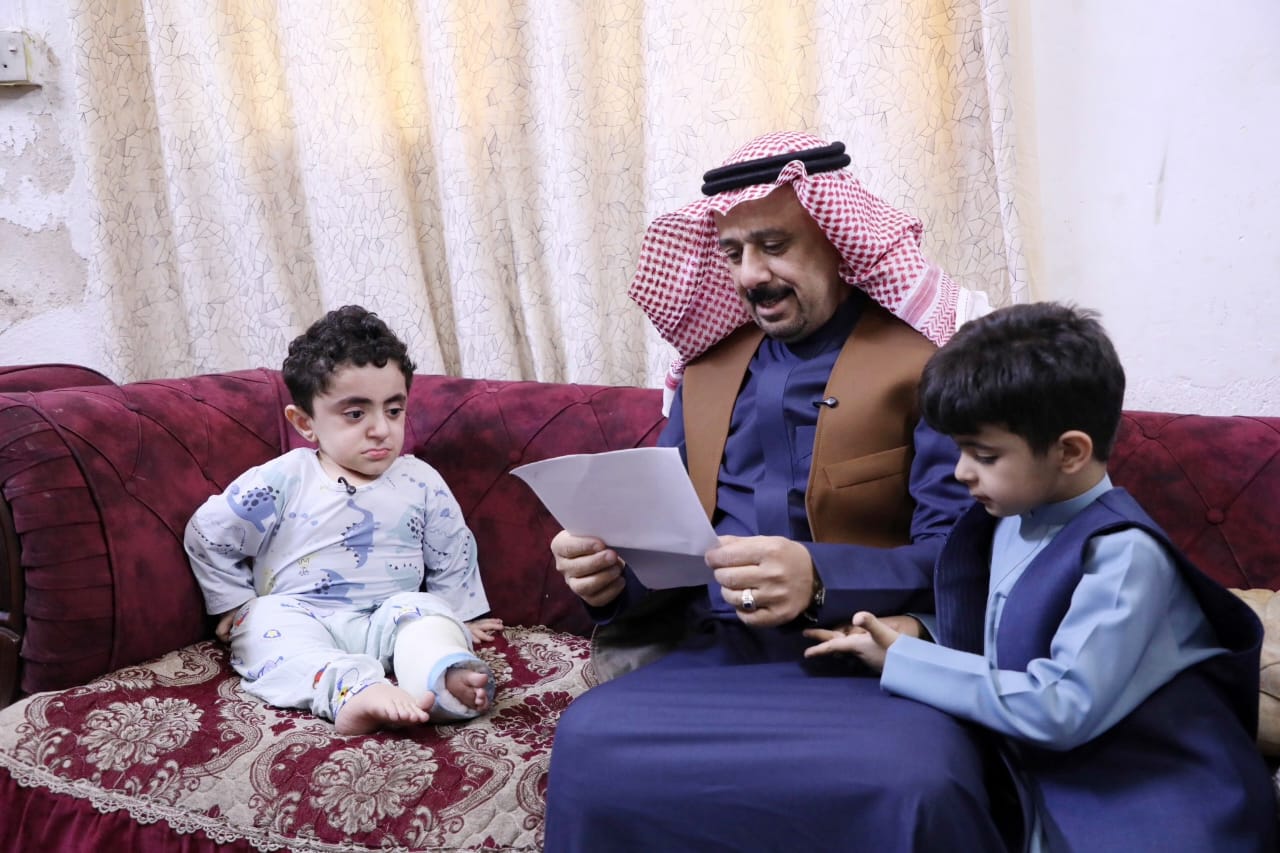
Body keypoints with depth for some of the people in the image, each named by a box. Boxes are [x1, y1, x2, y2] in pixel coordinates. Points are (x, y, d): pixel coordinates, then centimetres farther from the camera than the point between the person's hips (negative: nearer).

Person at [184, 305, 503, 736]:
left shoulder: (421, 483, 6)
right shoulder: (282, 480, 0)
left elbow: (453, 556, 17)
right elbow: (208, 533, 7)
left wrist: (458, 620, 17)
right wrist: (235, 605, 6)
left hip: (391, 618, 2)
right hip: (297, 615, -1)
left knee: (428, 611, -26)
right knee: (267, 620, -31)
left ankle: (446, 678, -56)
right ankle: (353, 690, -56)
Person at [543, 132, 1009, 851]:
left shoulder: (927, 361, -1)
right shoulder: (706, 367, 16)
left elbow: (958, 555, -9)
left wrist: (819, 579, -26)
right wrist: (614, 572, -7)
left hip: (873, 659, -3)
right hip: (716, 654, 4)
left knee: (913, 781, -35)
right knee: (587, 744, -25)